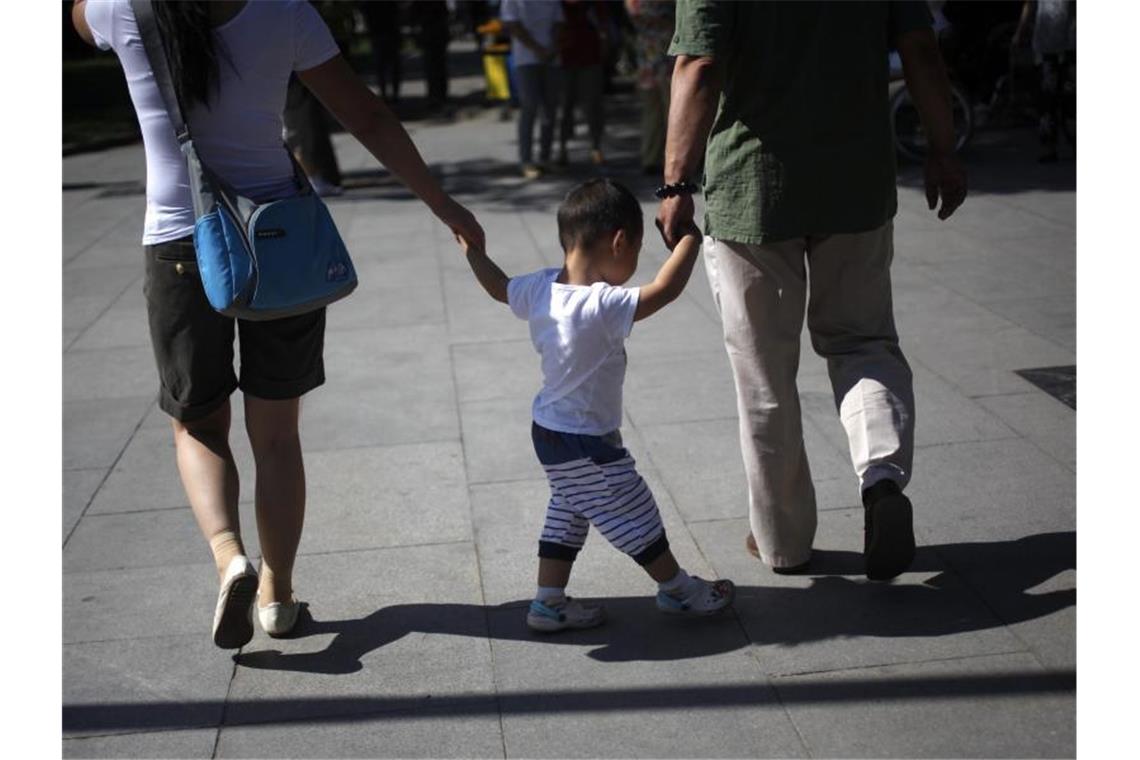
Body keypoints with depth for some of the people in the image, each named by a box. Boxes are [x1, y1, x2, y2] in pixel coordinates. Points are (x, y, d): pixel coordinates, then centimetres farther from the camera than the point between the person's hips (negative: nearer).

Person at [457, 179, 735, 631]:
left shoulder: (540, 288, -6)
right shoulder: (603, 307, -30)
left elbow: (498, 287, 12)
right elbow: (665, 289, -34)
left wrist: (473, 250, 29)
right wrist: (690, 236, -21)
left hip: (549, 432, 8)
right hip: (587, 445, -8)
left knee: (566, 518, 21)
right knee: (636, 518, 10)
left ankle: (548, 603, 28)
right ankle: (677, 590, 27)